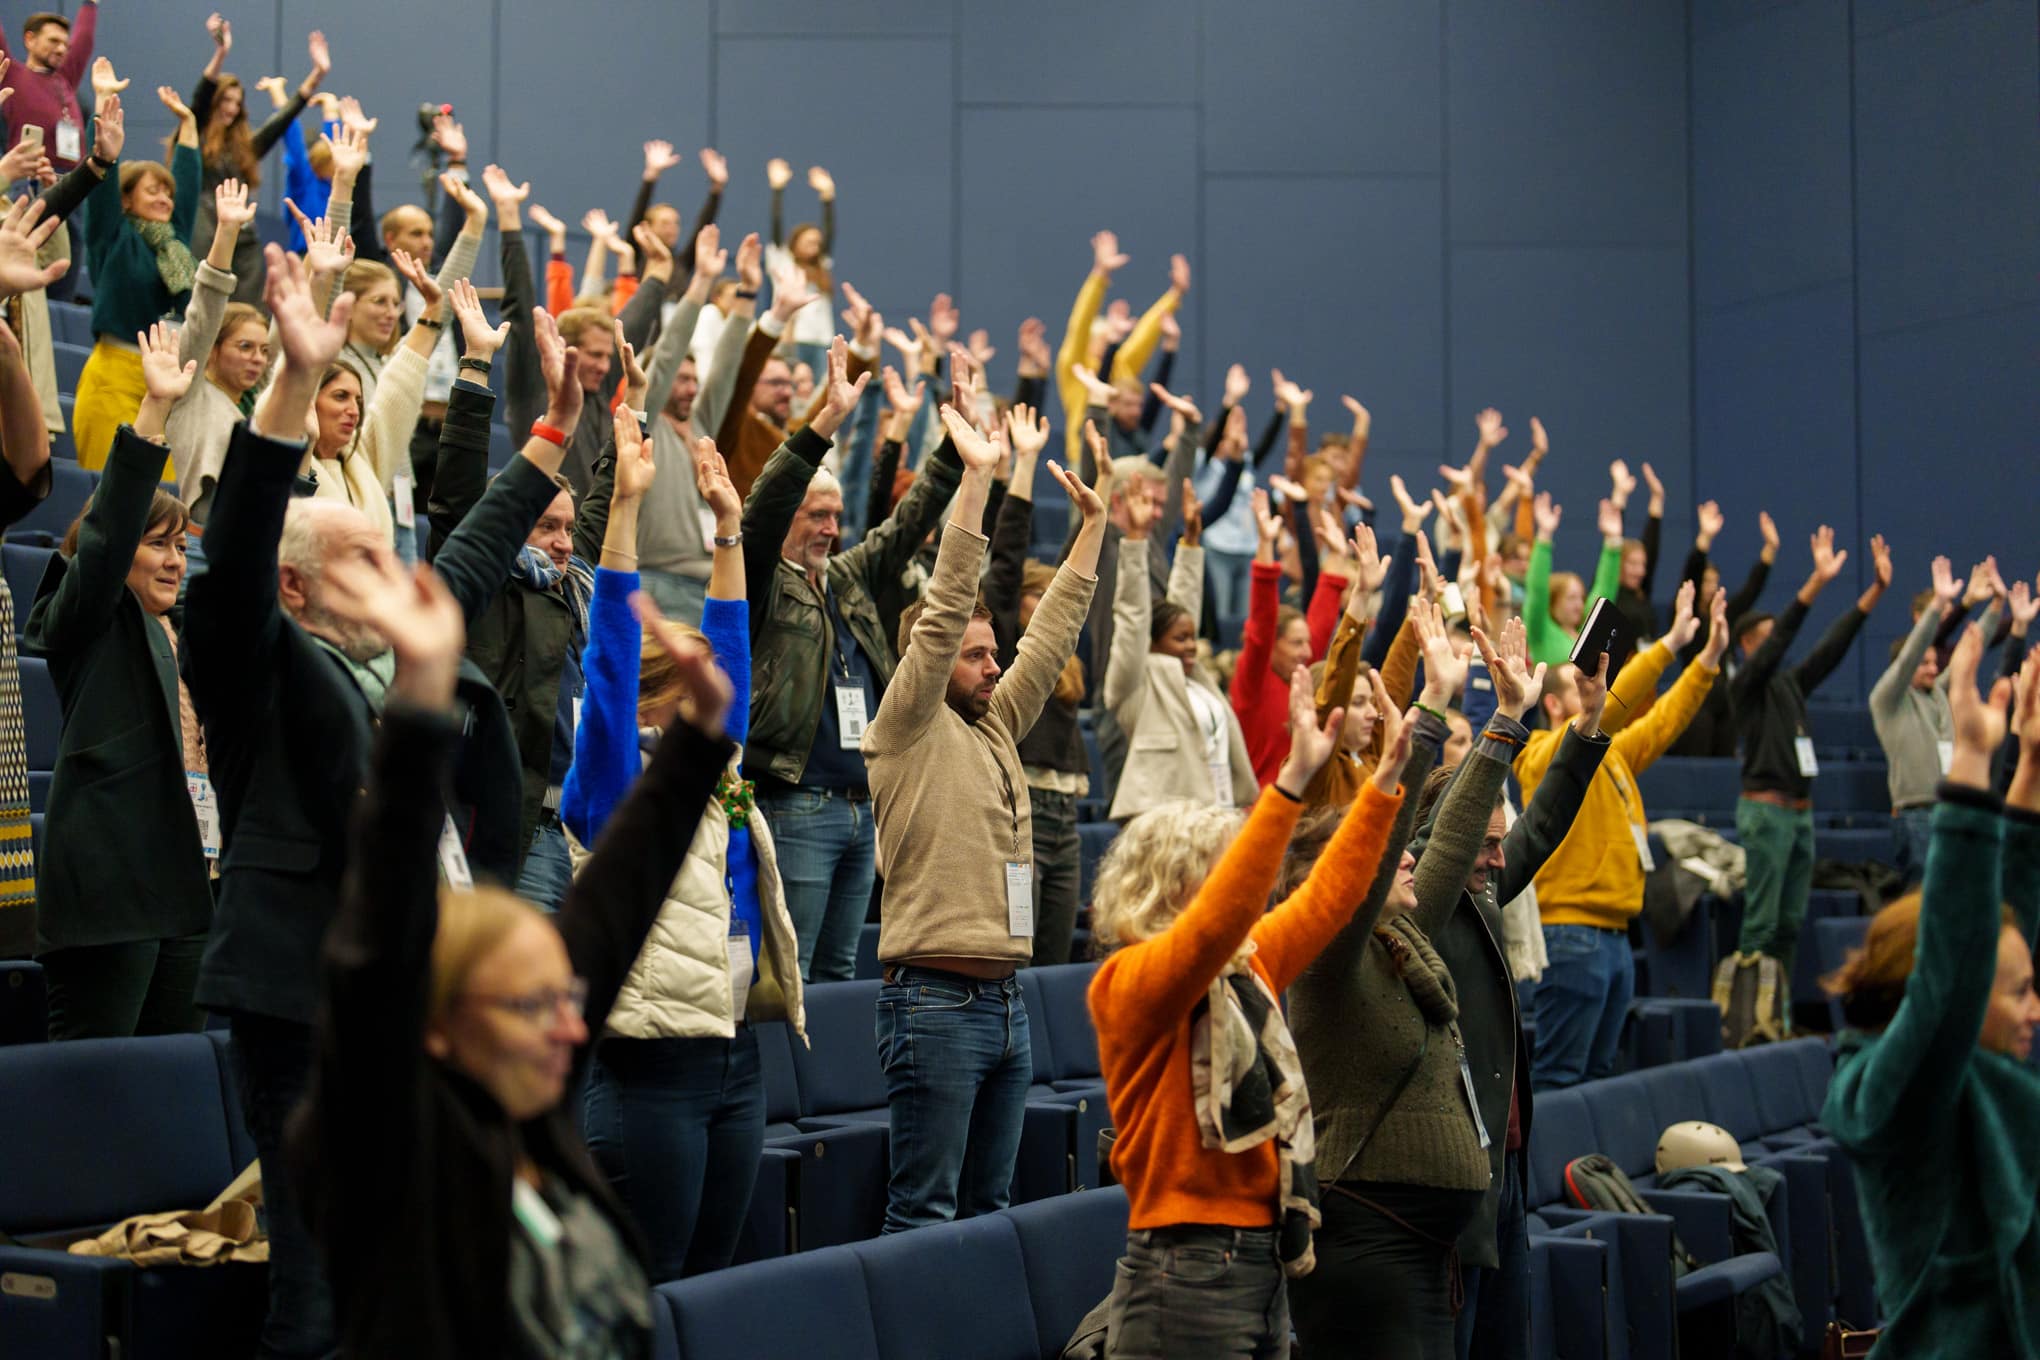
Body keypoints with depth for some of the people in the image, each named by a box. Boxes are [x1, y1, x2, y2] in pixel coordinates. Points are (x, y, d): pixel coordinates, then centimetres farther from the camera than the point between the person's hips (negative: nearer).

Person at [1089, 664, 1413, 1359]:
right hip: (1186, 1271, -8)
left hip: (1264, 1264, 8)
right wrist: (1291, 782, -33)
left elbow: (1327, 897, 19)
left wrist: (1385, 778, 14)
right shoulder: (1129, 982, -12)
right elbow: (1220, 919, -28)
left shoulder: (1247, 970, 12)